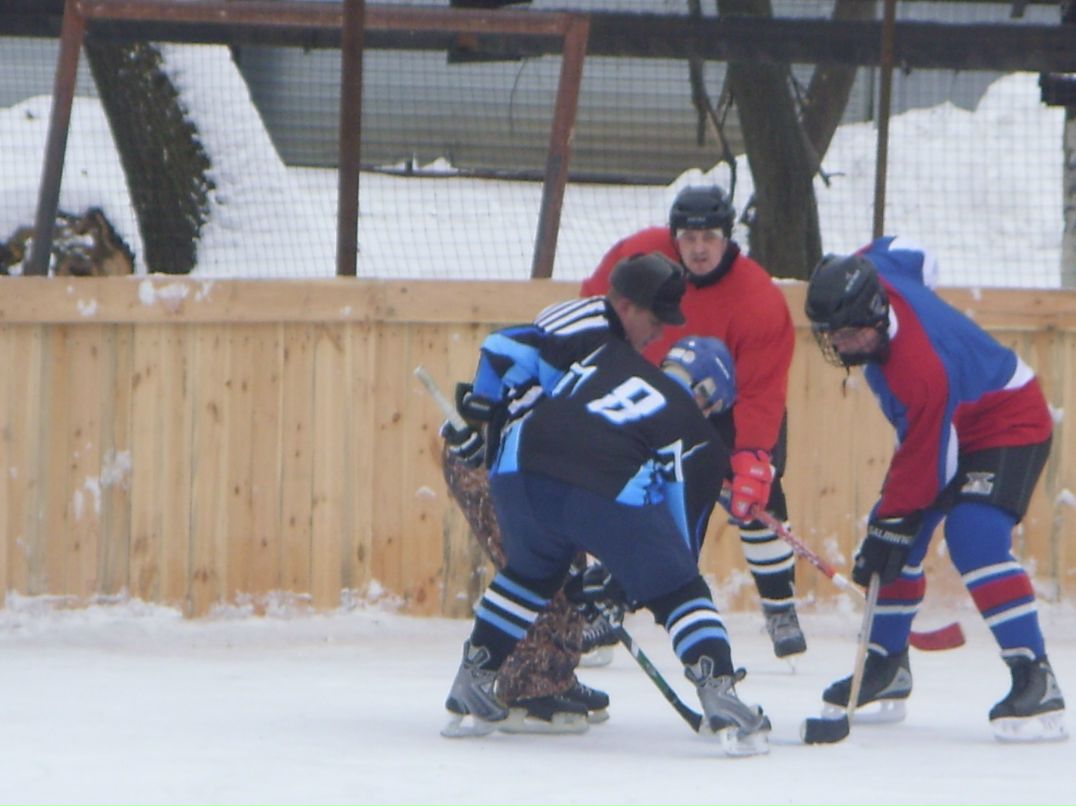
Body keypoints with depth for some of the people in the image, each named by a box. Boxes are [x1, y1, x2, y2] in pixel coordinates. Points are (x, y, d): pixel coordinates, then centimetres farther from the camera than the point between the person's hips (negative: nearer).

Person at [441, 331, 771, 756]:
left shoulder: (610, 354, 30)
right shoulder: (702, 444, 23)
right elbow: (682, 528, 24)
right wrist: (621, 588, 34)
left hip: (520, 470, 4)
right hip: (612, 493, -4)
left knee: (529, 573, 33)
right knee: (679, 592, 13)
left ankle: (469, 691, 38)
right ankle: (721, 699, -2)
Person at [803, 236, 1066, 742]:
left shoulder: (920, 371, -38)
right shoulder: (871, 271, -18)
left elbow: (924, 460, -30)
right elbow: (909, 254, 6)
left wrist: (891, 528, -25)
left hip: (1009, 423, -10)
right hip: (944, 425, 10)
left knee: (973, 539, -26)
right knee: (897, 543, 7)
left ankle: (1036, 681, -28)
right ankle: (887, 668, 21)